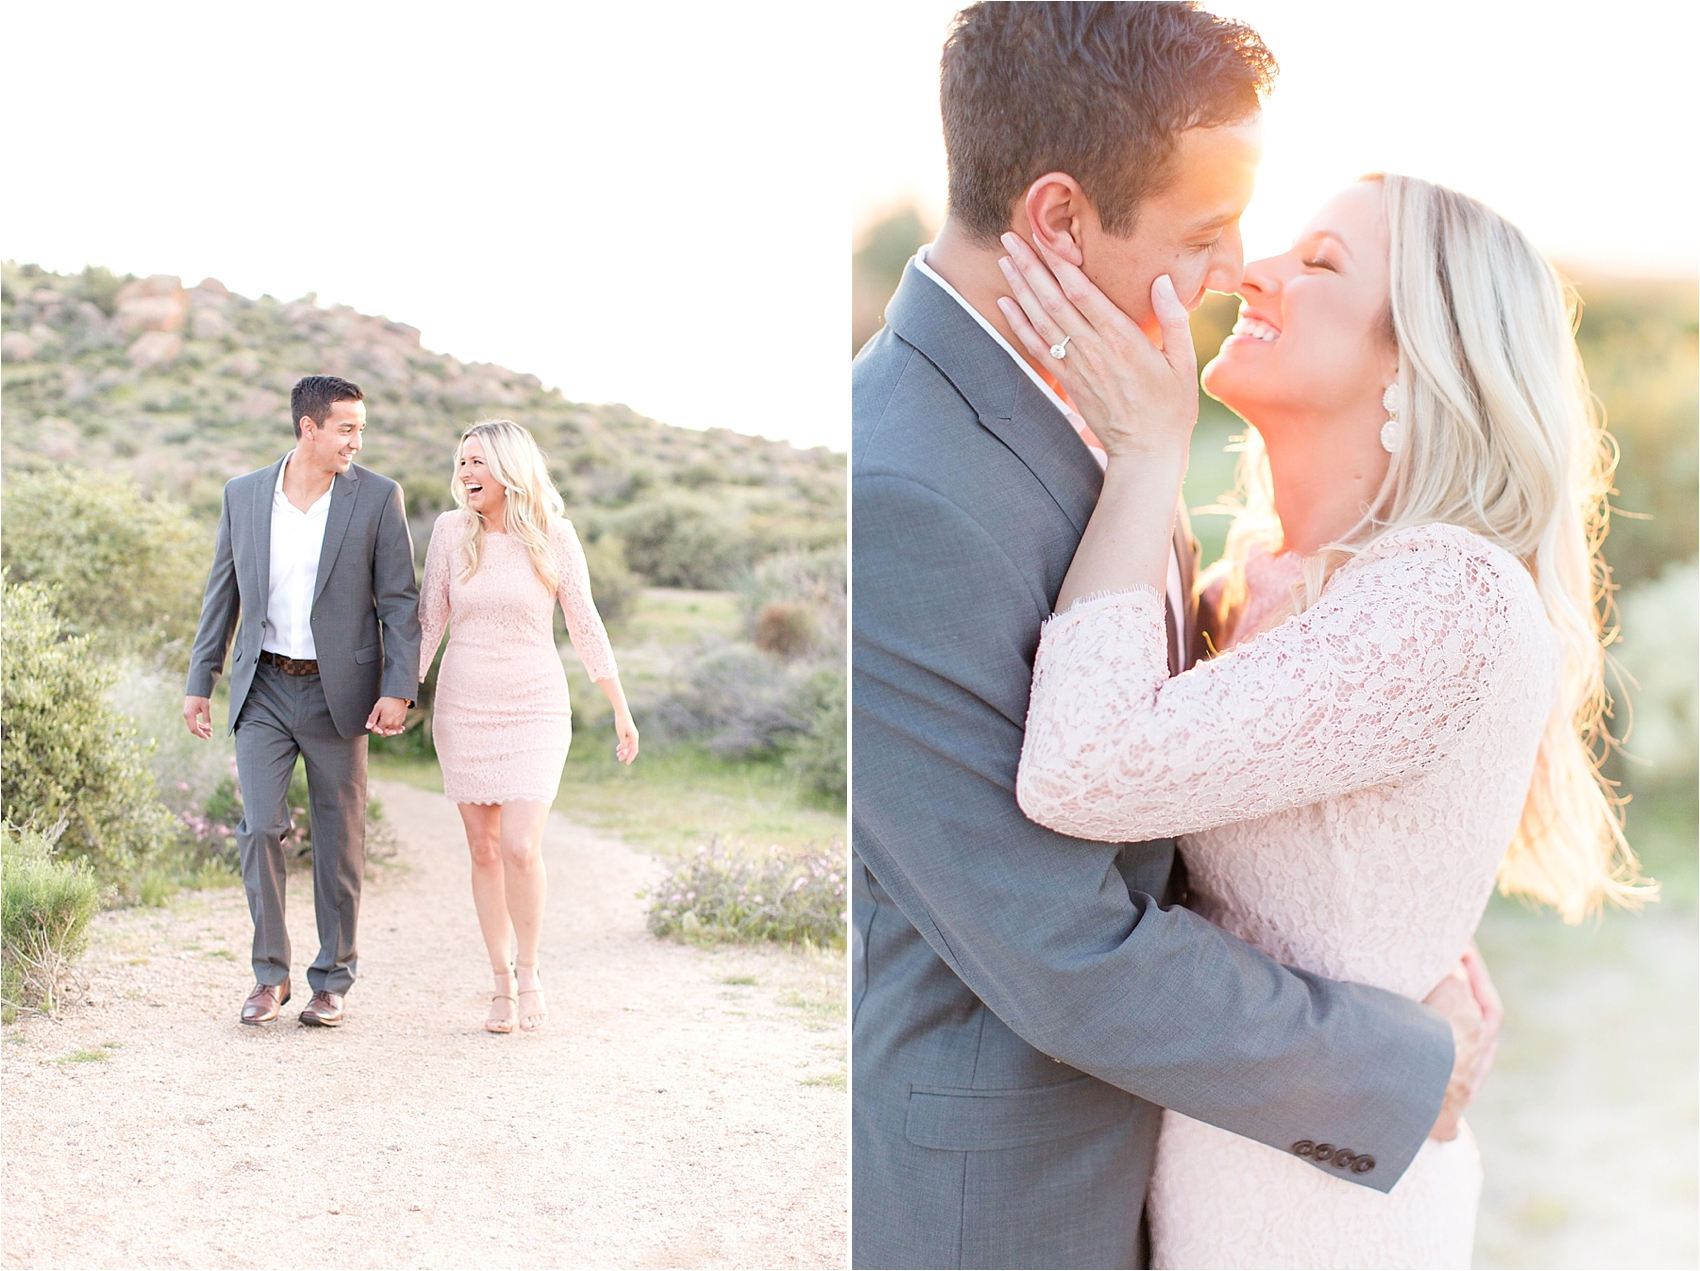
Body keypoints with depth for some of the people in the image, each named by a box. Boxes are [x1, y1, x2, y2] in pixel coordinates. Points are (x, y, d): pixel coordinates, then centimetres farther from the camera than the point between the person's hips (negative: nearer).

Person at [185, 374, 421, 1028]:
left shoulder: (378, 497, -3)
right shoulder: (243, 494, 3)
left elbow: (399, 601, -3)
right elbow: (222, 593, 11)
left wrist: (398, 689, -11)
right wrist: (200, 683, 10)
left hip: (338, 692, -1)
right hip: (263, 687, 1)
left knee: (340, 842, 4)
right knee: (260, 828, -9)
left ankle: (331, 982, 17)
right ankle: (270, 974, 7)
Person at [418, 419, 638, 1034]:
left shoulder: (553, 533, -4)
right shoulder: (451, 530, 0)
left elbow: (584, 624, 1)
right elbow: (429, 620, 7)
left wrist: (621, 708, 2)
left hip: (535, 708, -2)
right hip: (463, 708, 2)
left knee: (521, 849, -13)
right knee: (484, 851, 5)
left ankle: (529, 971, 8)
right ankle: (503, 982, 17)